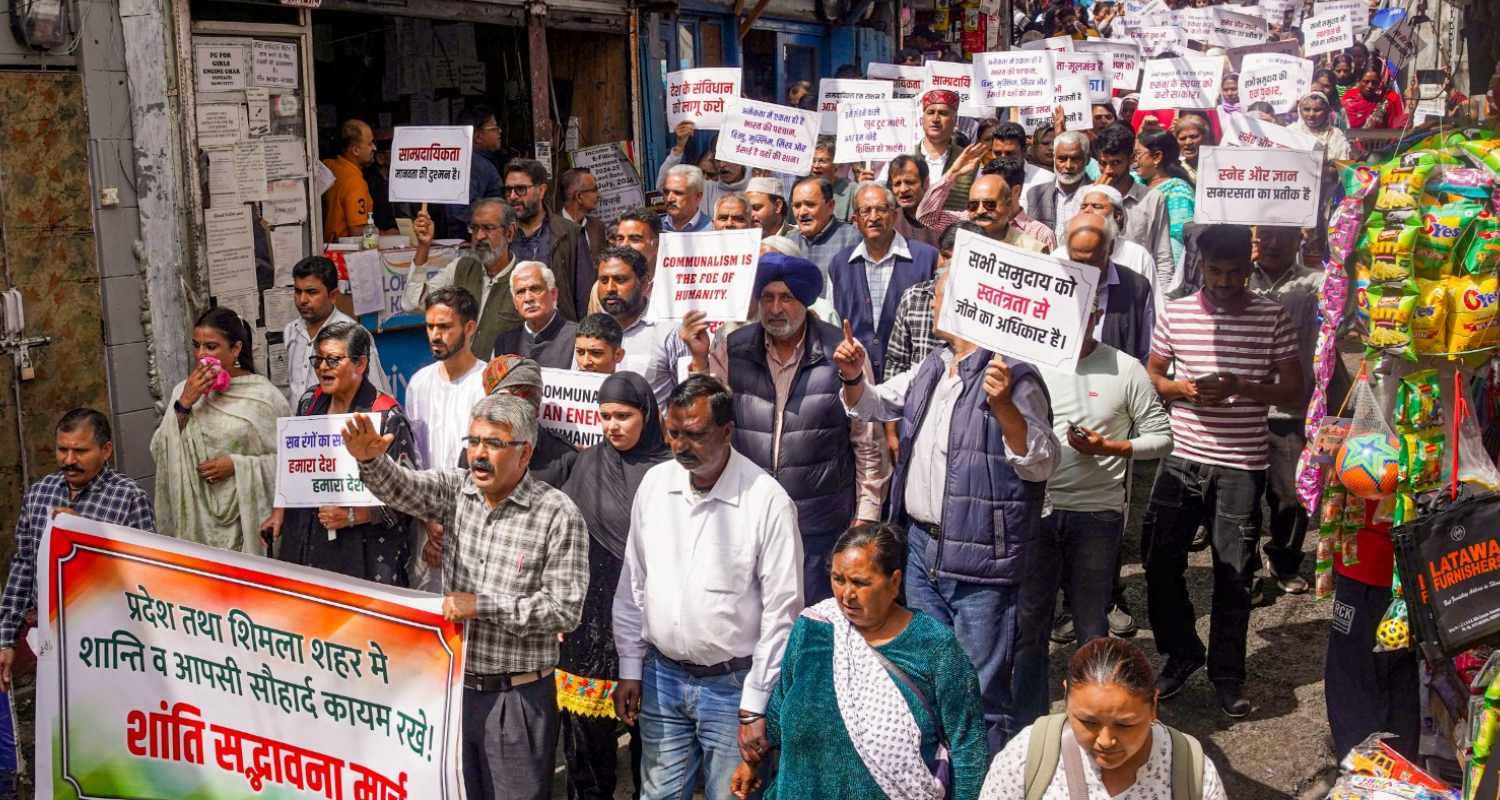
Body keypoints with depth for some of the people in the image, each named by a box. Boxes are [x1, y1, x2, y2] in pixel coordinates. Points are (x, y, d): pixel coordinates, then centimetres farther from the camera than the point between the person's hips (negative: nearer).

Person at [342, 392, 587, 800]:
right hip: (455, 686, 5)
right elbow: (404, 488, -17)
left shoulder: (558, 515, -12)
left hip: (516, 697, -4)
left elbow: (565, 609, -15)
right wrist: (371, 459, -37)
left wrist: (483, 606, -17)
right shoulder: (457, 490, 2)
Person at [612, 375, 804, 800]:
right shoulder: (654, 483, 0)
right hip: (662, 676, 4)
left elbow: (781, 611, -13)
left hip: (732, 684, -4)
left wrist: (755, 707, -12)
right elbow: (632, 585, 9)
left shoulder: (767, 501, -16)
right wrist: (629, 669, 9)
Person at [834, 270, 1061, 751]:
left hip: (979, 562, -8)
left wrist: (1004, 406, -33)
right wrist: (854, 377, 5)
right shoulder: (932, 368, 11)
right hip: (922, 546, 9)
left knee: (982, 695, -2)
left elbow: (1041, 463, -20)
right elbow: (871, 405, 26)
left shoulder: (1013, 378, -14)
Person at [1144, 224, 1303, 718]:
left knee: (1234, 573, 4)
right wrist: (1182, 389, -11)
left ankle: (1227, 674, 20)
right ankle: (1182, 652, 25)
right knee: (1160, 559, 3)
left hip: (1241, 466, -2)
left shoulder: (1272, 317, -1)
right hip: (1182, 458, 2)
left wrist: (1241, 387, -18)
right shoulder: (1175, 312, 3)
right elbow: (1152, 376, 11)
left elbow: (1293, 388, -1)